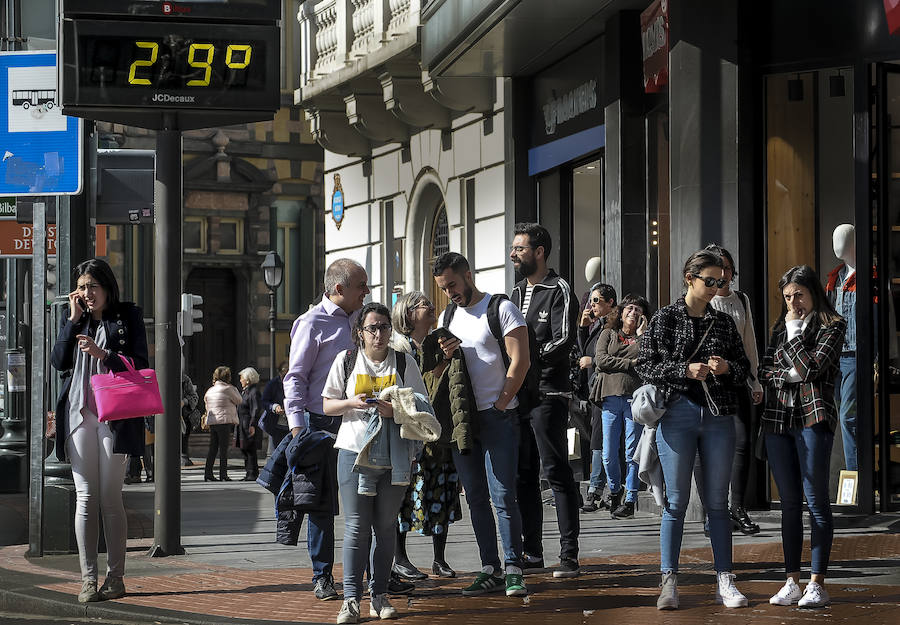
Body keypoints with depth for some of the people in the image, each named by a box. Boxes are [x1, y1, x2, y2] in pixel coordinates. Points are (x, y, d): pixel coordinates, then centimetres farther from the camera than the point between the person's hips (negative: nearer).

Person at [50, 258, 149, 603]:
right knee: (85, 497, -1)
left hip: (114, 416, -2)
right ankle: (88, 578, 0)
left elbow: (140, 365, -1)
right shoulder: (73, 318, 14)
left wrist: (102, 354, -14)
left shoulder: (128, 316, 5)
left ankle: (115, 577, 4)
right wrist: (74, 319, -3)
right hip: (79, 415, 3)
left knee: (110, 498, -2)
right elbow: (59, 362, 2)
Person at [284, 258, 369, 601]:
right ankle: (322, 577, 8)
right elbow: (296, 377, -7)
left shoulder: (358, 320, 14)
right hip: (323, 423, -6)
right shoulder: (312, 323, -6)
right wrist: (296, 425, -15)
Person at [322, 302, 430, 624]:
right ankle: (351, 598, -6)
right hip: (354, 451, -1)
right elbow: (327, 406, 8)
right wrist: (352, 403, -12)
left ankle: (379, 596, 11)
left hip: (394, 455, 1)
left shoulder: (404, 362, 6)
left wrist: (396, 411, -16)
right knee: (356, 526, -5)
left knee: (386, 526, 5)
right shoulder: (346, 360, 6)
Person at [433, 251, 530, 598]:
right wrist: (444, 356, -2)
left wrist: (500, 404, -12)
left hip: (497, 416, -7)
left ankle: (513, 569, -6)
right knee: (476, 498, 7)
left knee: (503, 497, -10)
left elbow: (520, 361, -10)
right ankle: (491, 570, 10)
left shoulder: (502, 309, -4)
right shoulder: (447, 317, 17)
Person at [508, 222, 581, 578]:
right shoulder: (517, 293, 19)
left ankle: (569, 555, -7)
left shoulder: (558, 291, -5)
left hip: (547, 393, -8)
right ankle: (532, 551, 17)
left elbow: (563, 341, -15)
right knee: (523, 474, 10)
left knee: (557, 472, -8)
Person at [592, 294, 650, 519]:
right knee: (609, 455, 2)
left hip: (635, 399, -1)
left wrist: (641, 334, -3)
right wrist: (630, 363, -3)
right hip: (611, 397, 1)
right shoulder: (608, 334, 16)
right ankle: (615, 491, 25)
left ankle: (630, 500, 3)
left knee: (632, 454, -3)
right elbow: (601, 361, 1)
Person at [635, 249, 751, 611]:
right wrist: (685, 370, -14)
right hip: (677, 414, -3)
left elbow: (745, 367, 16)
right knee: (676, 501, -2)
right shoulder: (665, 319, 3)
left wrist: (728, 368, -7)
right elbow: (644, 365, -1)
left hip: (719, 417, 3)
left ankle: (724, 581, 8)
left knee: (718, 502, 5)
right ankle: (669, 582, 1)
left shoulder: (724, 322, 12)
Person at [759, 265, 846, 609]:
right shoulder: (781, 326, 18)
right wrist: (790, 374, -5)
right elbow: (764, 371, 12)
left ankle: (817, 584, -4)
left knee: (816, 500, -6)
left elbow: (813, 366, -12)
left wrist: (793, 332, -3)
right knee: (789, 503, 7)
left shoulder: (832, 325, 1)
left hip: (813, 416, -5)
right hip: (777, 419, 5)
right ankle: (792, 581, 10)